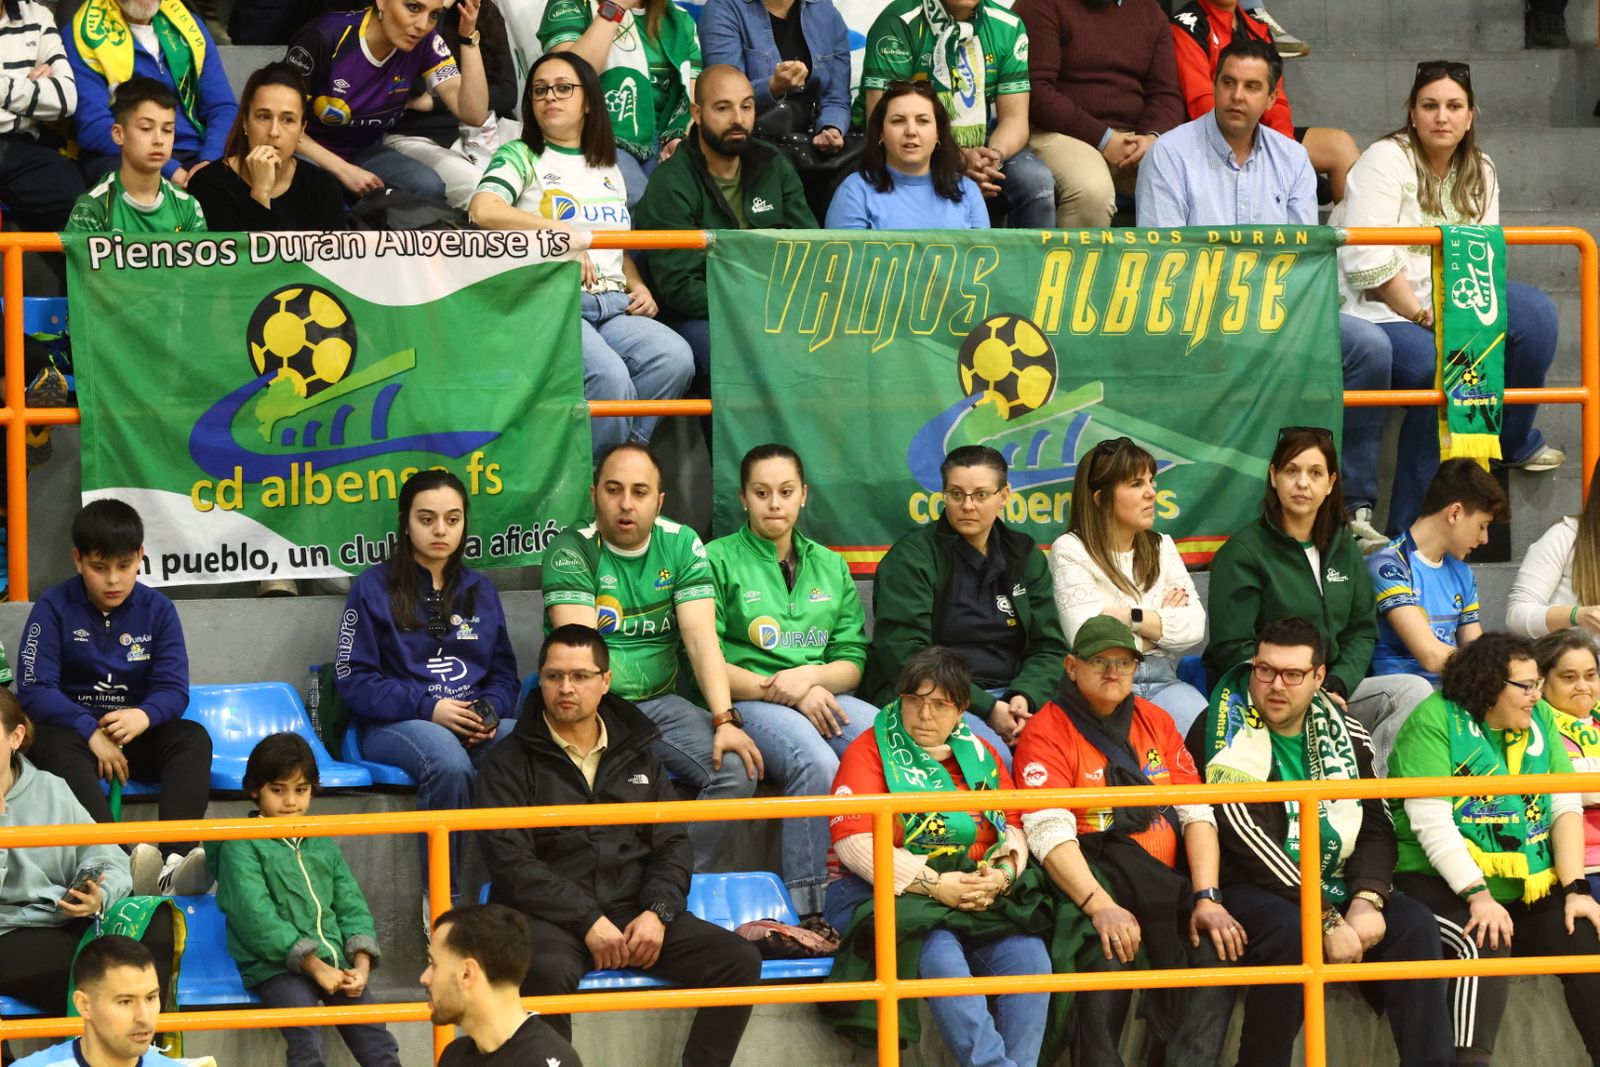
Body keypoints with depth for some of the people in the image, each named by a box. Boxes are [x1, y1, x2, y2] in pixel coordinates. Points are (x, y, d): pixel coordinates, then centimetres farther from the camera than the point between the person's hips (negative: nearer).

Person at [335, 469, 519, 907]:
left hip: (475, 723, 4)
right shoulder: (374, 587, 5)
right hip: (393, 724, -4)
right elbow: (353, 678, -2)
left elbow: (504, 673, 21)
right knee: (449, 762, -40)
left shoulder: (479, 590, 19)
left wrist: (490, 710, -4)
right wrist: (428, 707, -14)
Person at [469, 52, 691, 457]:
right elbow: (483, 210, -10)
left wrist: (639, 287, 9)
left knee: (674, 357, -27)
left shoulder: (609, 169, 26)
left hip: (614, 305, 5)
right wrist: (557, 231, -16)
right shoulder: (521, 157, 10)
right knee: (609, 376, -35)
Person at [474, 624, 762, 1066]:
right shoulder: (510, 764, 4)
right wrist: (587, 921, -17)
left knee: (740, 959, -16)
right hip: (548, 915, -4)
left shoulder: (637, 757, 19)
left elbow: (672, 846, 15)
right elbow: (510, 862, -8)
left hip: (635, 911, 4)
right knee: (549, 971, -39)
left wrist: (658, 911, -6)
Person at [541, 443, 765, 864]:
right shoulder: (571, 551, -7)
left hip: (659, 701, 4)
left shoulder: (682, 545, 4)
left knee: (737, 770, -20)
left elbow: (700, 636, -6)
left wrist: (725, 719, -19)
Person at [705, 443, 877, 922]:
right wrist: (786, 694, -11)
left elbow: (852, 662, 16)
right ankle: (809, 911, -33)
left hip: (825, 698, 4)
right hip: (748, 700, -4)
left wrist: (811, 677, -7)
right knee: (818, 763, -36)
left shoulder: (830, 566, 21)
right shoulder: (720, 559, 6)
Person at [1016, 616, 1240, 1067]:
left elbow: (1196, 814, 8)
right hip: (1090, 876, -5)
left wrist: (1208, 898, -8)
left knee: (1219, 941, -23)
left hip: (1164, 880, 5)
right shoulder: (1046, 732, -1)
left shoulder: (1156, 722, 16)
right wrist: (1100, 906, -28)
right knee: (1110, 945, -35)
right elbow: (1050, 833, -14)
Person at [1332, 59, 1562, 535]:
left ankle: (1514, 441, 5)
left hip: (1444, 306, 7)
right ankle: (1411, 531, -28)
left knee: (1534, 312, -16)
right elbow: (1368, 262, -19)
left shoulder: (1479, 173, 11)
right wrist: (1425, 318, -19)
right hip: (1374, 312, -7)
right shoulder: (1386, 162, -10)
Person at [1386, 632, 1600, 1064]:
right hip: (1443, 881, -5)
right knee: (1483, 943, -32)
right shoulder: (1434, 721, -9)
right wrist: (1478, 895, -26)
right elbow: (1431, 822, -17)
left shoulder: (1540, 718, 8)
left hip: (1531, 884, 5)